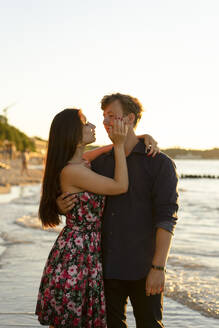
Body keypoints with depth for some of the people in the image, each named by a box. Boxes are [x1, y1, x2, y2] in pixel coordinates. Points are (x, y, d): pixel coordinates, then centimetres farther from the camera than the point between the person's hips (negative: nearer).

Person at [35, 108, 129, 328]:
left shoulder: (82, 164, 10)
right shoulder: (72, 171, -18)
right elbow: (121, 186, -14)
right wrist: (119, 144, -11)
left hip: (90, 252, 9)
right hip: (74, 254, -9)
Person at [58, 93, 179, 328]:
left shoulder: (159, 163, -4)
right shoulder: (99, 163, 10)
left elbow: (166, 217, -10)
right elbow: (81, 203, 17)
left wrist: (158, 267, -17)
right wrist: (61, 204, -8)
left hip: (142, 267, -4)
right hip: (106, 265, 5)